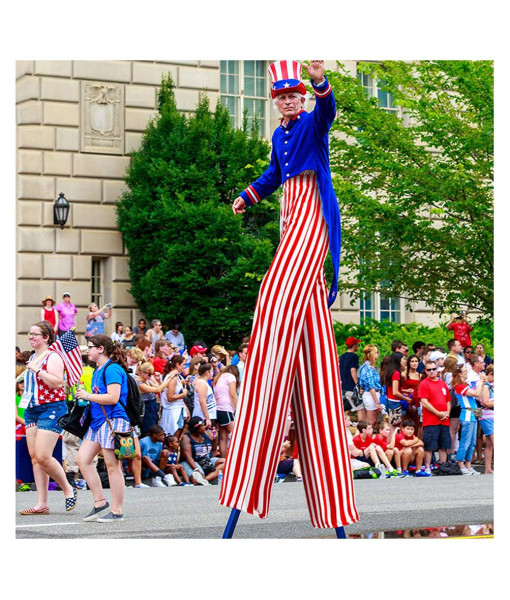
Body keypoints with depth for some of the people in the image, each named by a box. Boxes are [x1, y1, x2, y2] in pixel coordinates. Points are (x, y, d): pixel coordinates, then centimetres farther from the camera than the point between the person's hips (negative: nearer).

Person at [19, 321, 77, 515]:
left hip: (51, 409, -9)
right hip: (31, 410, 9)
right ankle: (42, 504, 6)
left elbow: (57, 383, -23)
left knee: (43, 456, -15)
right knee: (34, 457, 4)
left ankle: (68, 490, 6)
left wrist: (37, 370, -23)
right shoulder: (32, 357, 17)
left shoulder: (52, 357, -10)